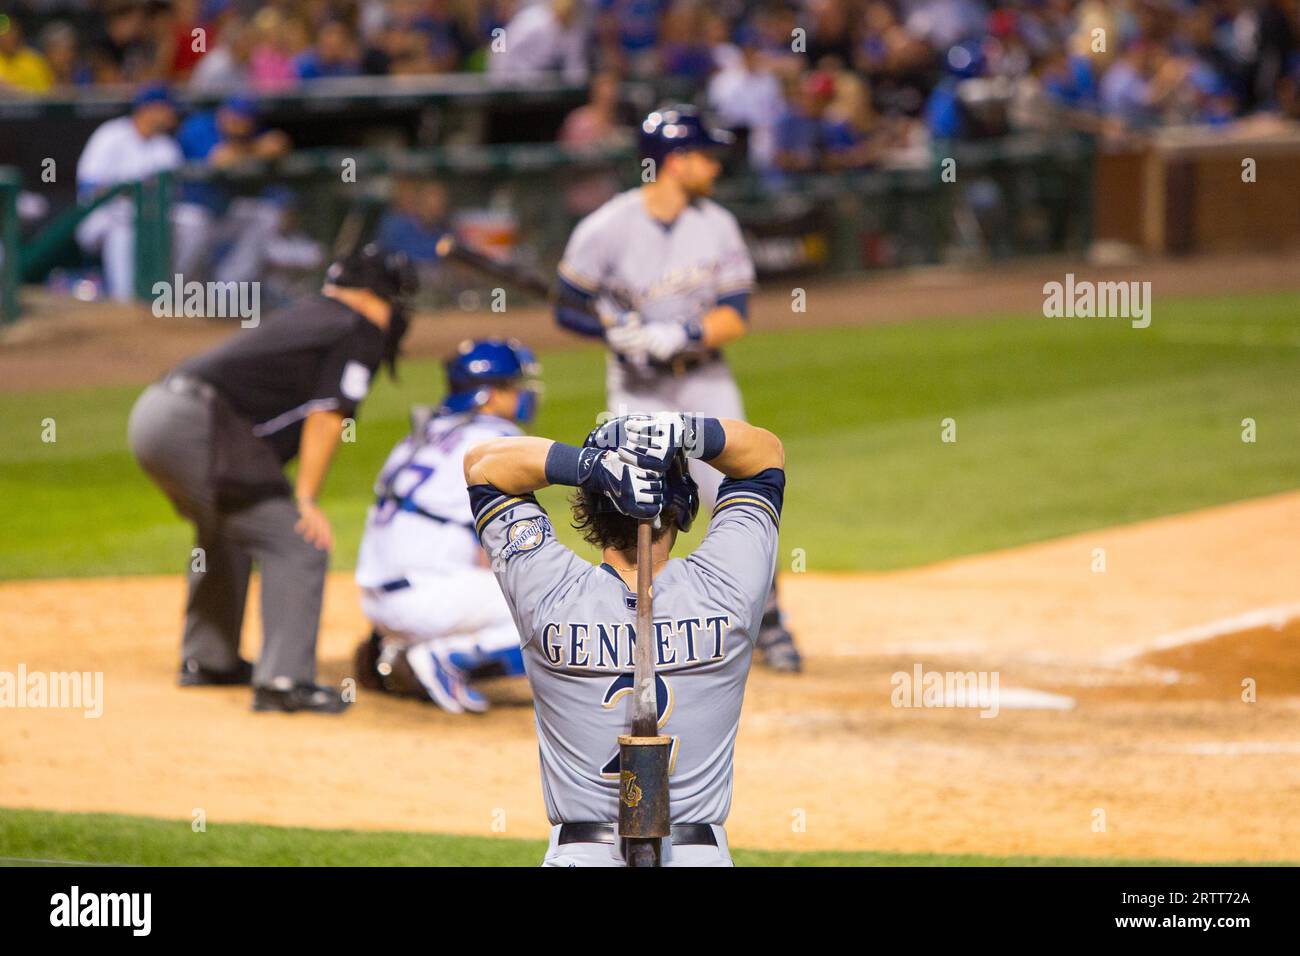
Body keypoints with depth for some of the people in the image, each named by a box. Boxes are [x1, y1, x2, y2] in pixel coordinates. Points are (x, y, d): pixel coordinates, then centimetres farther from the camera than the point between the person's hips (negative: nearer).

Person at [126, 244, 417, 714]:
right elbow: (327, 415, -8)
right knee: (298, 544, -6)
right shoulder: (360, 331, 3)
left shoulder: (302, 316, 28)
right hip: (197, 425, -9)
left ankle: (207, 658, 40)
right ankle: (283, 679, -15)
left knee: (225, 529, 31)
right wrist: (306, 500, -8)